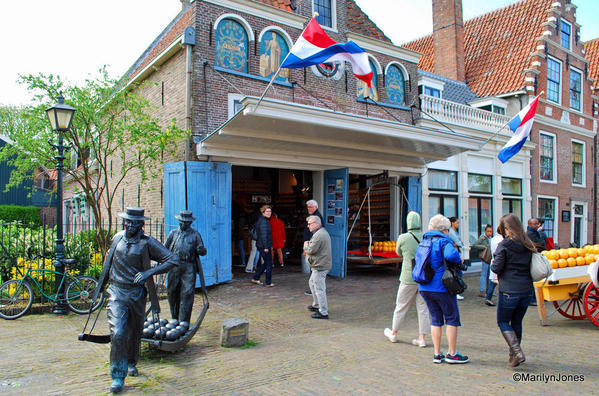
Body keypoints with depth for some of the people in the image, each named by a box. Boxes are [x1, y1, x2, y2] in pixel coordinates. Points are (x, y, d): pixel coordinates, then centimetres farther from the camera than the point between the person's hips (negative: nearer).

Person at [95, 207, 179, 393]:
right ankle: (118, 377, 0)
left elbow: (173, 260, -14)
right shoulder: (117, 238, 2)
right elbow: (109, 261, 19)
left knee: (135, 331, 15)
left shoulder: (147, 242, -9)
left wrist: (149, 272, -21)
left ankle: (131, 362, 42)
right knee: (117, 333, -10)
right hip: (117, 293, 1)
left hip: (137, 293, -1)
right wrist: (101, 285, 26)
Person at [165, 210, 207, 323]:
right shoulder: (173, 233, 13)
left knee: (187, 294, -9)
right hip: (174, 266, 2)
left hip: (189, 268, -2)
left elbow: (203, 252, 8)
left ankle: (184, 322, -4)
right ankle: (175, 319, 26)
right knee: (172, 293, 8)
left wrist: (201, 250, -15)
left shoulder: (195, 234, 9)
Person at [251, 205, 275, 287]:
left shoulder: (261, 220, 15)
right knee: (269, 264, -1)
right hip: (264, 246, -10)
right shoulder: (263, 221, -16)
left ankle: (255, 278, 23)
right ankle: (268, 282, 6)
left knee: (266, 263, 18)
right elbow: (263, 235, -22)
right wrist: (266, 247, -22)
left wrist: (270, 246, 23)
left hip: (261, 245, 10)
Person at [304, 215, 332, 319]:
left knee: (319, 289, -6)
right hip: (320, 265, 11)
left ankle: (323, 312, -1)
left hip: (320, 266, -11)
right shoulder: (323, 232, 15)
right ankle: (316, 305, 37)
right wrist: (308, 245, 2)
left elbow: (311, 250, -23)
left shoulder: (319, 235, -21)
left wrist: (306, 245, -3)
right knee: (312, 283, 25)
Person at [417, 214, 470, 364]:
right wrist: (459, 260, -11)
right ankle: (451, 354, 12)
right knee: (452, 318, 7)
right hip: (441, 287, -7)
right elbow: (451, 255, -30)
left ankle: (437, 354, 15)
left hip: (424, 288, 7)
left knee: (436, 319, 13)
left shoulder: (423, 242, 12)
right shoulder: (444, 241, -11)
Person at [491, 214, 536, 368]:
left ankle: (517, 352, -7)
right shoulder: (528, 245, 5)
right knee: (517, 322, 17)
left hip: (508, 291, -6)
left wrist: (493, 264, 6)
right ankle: (513, 355, 25)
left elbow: (496, 267, -14)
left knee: (503, 322, 7)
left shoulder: (504, 245, -12)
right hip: (526, 290, 6)